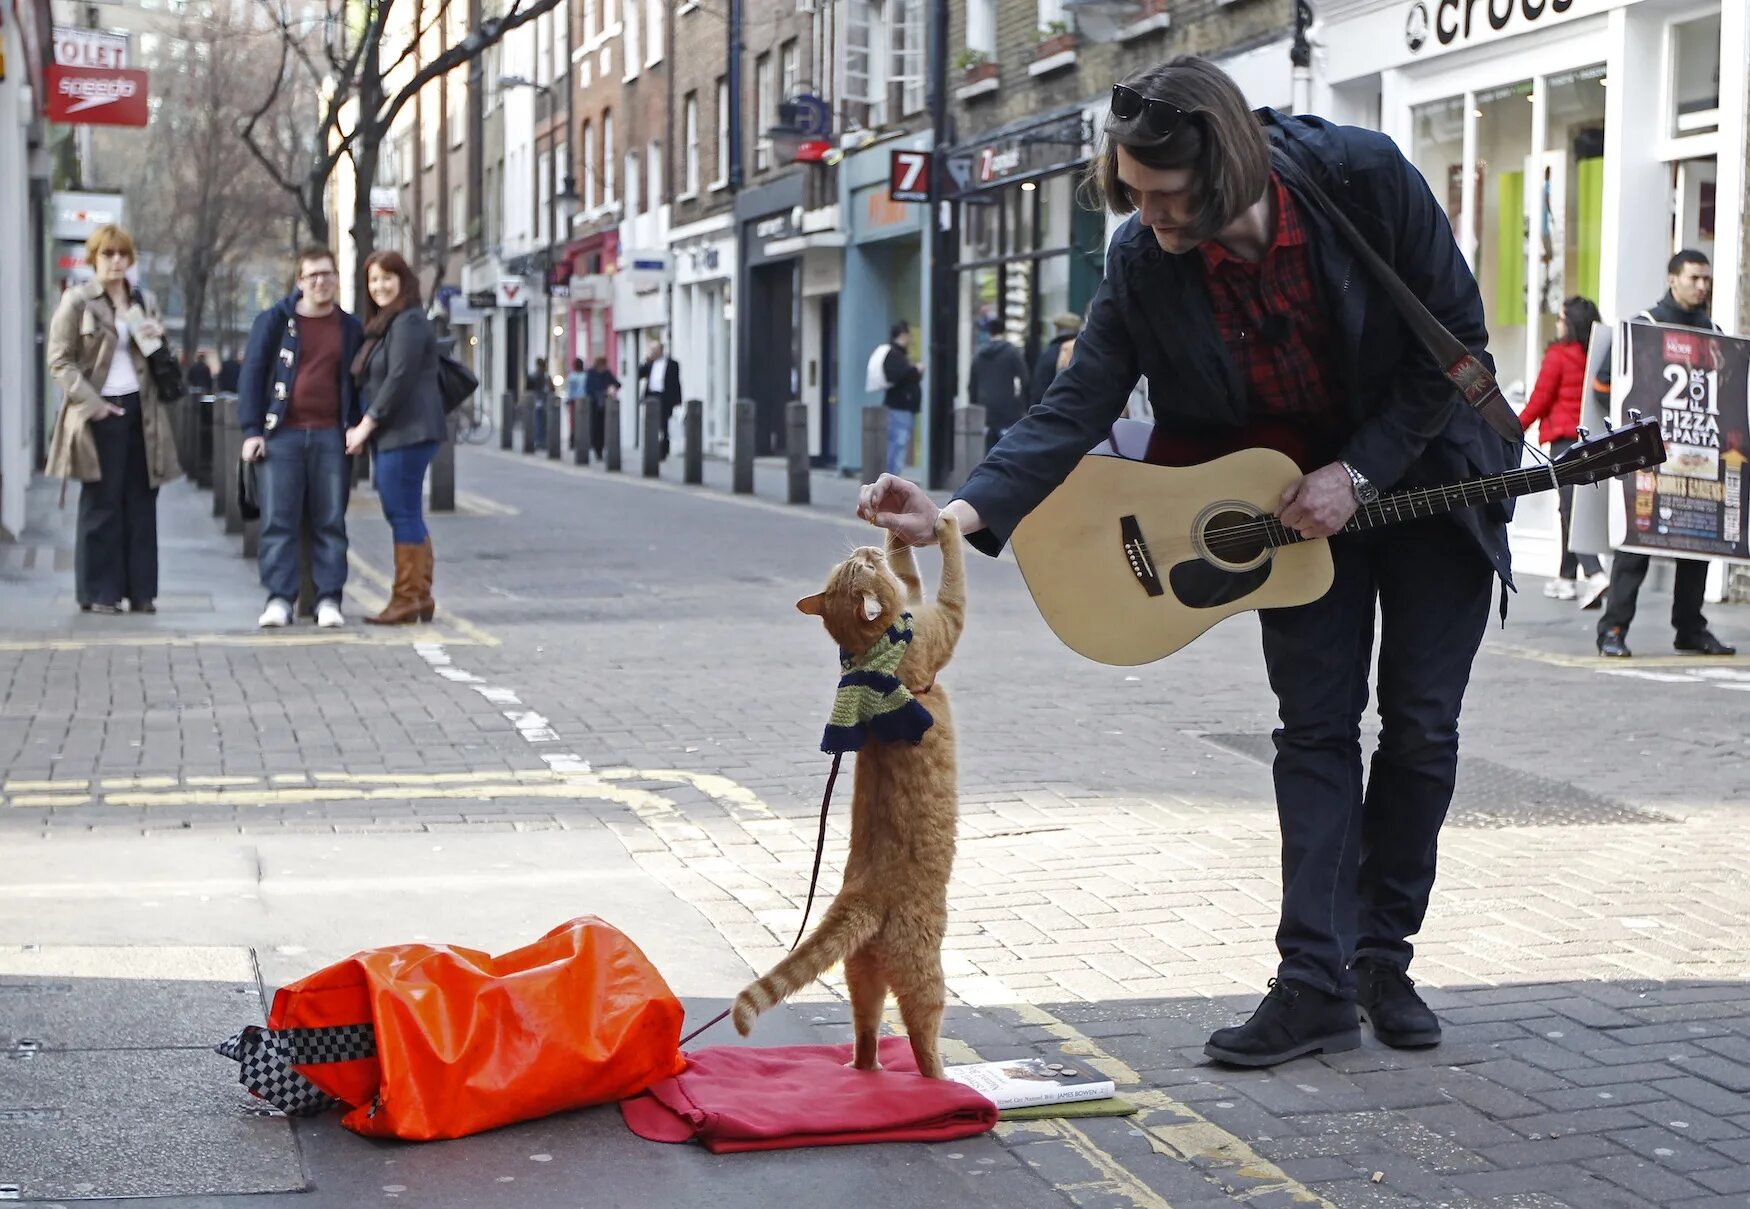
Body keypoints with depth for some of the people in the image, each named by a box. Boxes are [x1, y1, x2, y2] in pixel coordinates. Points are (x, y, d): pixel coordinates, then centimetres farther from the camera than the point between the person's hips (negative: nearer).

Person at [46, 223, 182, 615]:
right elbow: (60, 360, -3)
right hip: (100, 413, -4)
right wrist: (92, 402, -13)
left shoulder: (145, 302, 15)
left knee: (141, 503, 4)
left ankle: (141, 590, 9)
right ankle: (98, 593, 4)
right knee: (101, 504, -1)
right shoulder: (77, 301, 0)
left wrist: (158, 339, 2)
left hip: (141, 411, 4)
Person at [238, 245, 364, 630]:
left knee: (330, 522, 2)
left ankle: (329, 599, 6)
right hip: (282, 434, -2)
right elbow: (251, 373, 2)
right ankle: (279, 599, 0)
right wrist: (252, 429, -5)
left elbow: (358, 382, 13)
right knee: (278, 521, -4)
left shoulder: (350, 329, 11)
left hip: (330, 435, 2)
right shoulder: (274, 321, 4)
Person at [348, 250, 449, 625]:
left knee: (404, 514, -8)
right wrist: (363, 429, 10)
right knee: (406, 515, 10)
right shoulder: (382, 325, 21)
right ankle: (421, 597, 14)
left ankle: (407, 600, -5)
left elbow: (399, 379, -18)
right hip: (390, 435, 10)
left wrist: (366, 425, -13)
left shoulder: (408, 322, -10)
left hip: (407, 433, -10)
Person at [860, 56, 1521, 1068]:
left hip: (1425, 470, -1)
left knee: (1421, 727, 3)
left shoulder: (1365, 176, -26)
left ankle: (1382, 956, 16)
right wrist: (959, 513, -37)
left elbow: (1456, 336, -17)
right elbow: (1079, 408, -22)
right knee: (1316, 728, -3)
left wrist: (1361, 472, -21)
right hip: (1297, 496, 1)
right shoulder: (1144, 261, -20)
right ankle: (1316, 985, -2)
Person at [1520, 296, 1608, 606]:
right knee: (1573, 508, 15)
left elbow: (1540, 399, -6)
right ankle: (1566, 578, 20)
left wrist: (1517, 427, 6)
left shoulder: (1558, 355, -10)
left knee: (1571, 509, -7)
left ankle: (1595, 574, -23)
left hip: (1564, 437, -6)